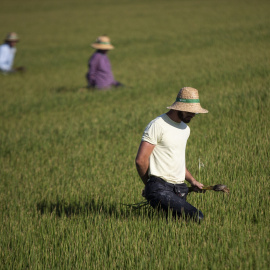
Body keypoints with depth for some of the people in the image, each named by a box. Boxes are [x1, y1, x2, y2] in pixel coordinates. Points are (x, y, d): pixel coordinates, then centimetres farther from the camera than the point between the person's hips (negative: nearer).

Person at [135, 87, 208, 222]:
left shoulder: (185, 129, 20)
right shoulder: (157, 125, -9)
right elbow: (140, 160, -11)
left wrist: (192, 181, 19)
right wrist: (149, 185, 2)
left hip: (180, 189, 9)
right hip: (160, 188, -9)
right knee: (197, 217, -24)